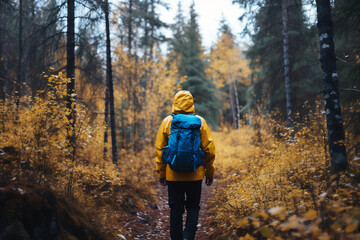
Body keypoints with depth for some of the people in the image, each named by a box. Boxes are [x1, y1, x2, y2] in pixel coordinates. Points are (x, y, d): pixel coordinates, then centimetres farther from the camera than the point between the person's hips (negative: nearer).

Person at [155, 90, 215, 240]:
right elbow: (209, 149, -3)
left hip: (173, 174, 0)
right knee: (193, 207, 14)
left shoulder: (167, 122, -1)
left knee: (176, 208, 12)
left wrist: (161, 174, 8)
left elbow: (159, 150, 0)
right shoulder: (199, 122, -3)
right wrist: (209, 172, 7)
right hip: (195, 175, 0)